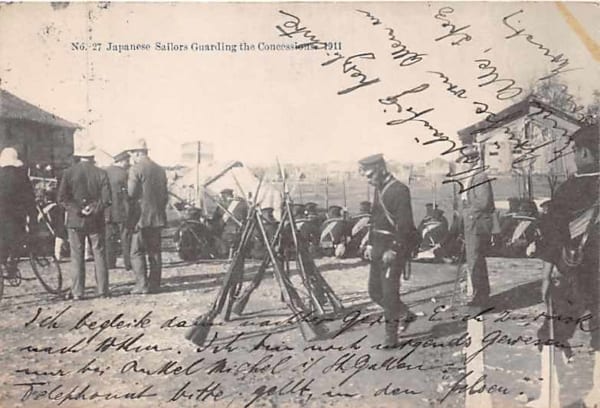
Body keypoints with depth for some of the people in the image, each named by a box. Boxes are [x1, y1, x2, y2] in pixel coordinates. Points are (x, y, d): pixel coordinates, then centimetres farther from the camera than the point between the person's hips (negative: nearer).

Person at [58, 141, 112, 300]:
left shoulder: (68, 173, -3)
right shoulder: (101, 174, -3)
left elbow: (62, 198, -8)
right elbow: (106, 199, -10)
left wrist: (77, 210, -7)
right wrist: (94, 209, -5)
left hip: (75, 221, 0)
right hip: (96, 221, 0)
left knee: (77, 257, 4)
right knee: (99, 255, 8)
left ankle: (77, 292, 4)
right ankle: (102, 290, 9)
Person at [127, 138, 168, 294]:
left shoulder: (136, 169, -10)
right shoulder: (160, 170, 10)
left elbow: (131, 193, -14)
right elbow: (165, 195, 14)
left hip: (141, 217, -6)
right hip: (157, 217, 6)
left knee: (137, 252, 1)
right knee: (155, 251, 10)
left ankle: (142, 284, -3)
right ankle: (154, 284, 12)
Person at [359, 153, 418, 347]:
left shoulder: (399, 190, -15)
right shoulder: (379, 190, 12)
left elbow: (404, 224, -19)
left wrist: (393, 250, -22)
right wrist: (370, 244, 11)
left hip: (396, 245, -9)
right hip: (379, 245, 9)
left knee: (389, 290, -6)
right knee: (375, 290, 11)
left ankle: (391, 334, 5)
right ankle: (405, 315, 29)